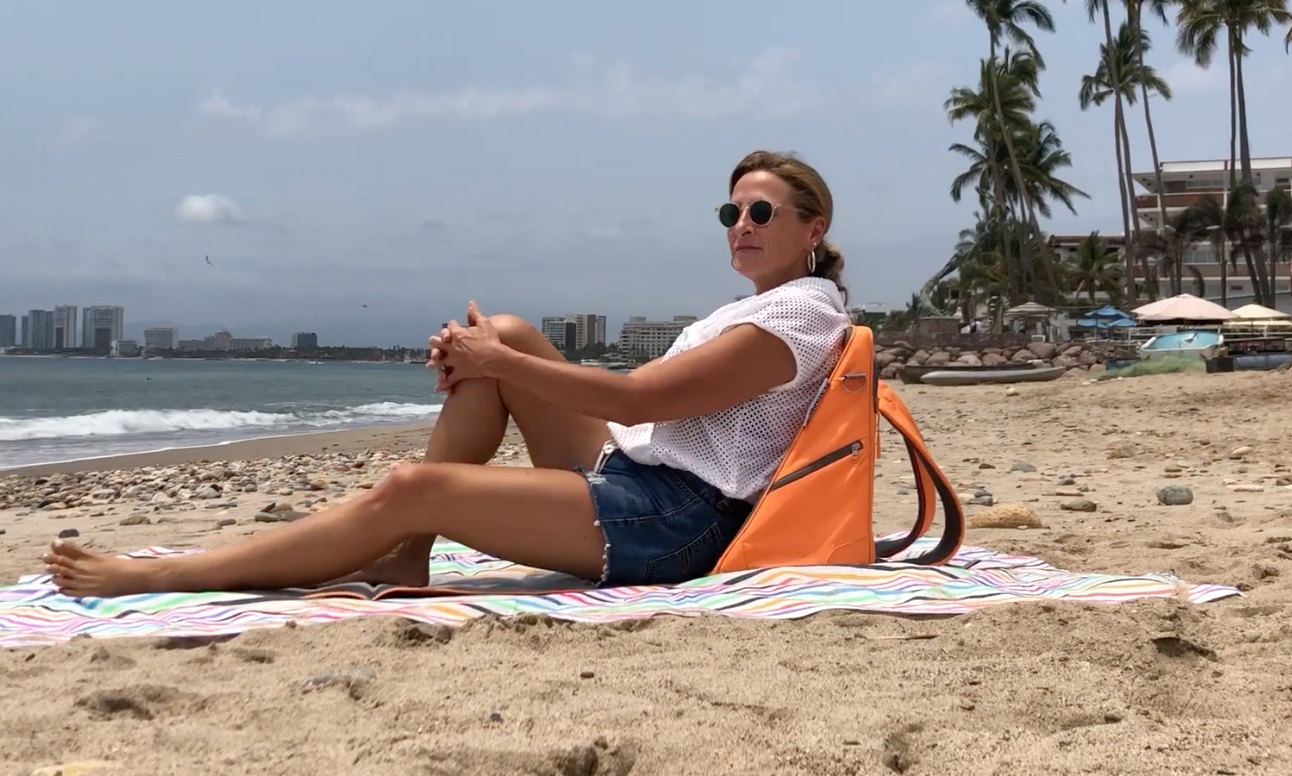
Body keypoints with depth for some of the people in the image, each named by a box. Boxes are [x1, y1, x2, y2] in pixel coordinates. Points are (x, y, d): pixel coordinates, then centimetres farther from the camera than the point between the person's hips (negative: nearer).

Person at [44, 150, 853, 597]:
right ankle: (406, 557, -2)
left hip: (672, 521, -9)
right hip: (631, 477, 9)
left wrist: (496, 366, -11)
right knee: (507, 333, -1)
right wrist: (489, 354, 1)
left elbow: (635, 397, -17)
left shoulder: (802, 312, -8)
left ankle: (158, 576, -9)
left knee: (412, 488, -18)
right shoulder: (749, 312, 23)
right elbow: (641, 401, 13)